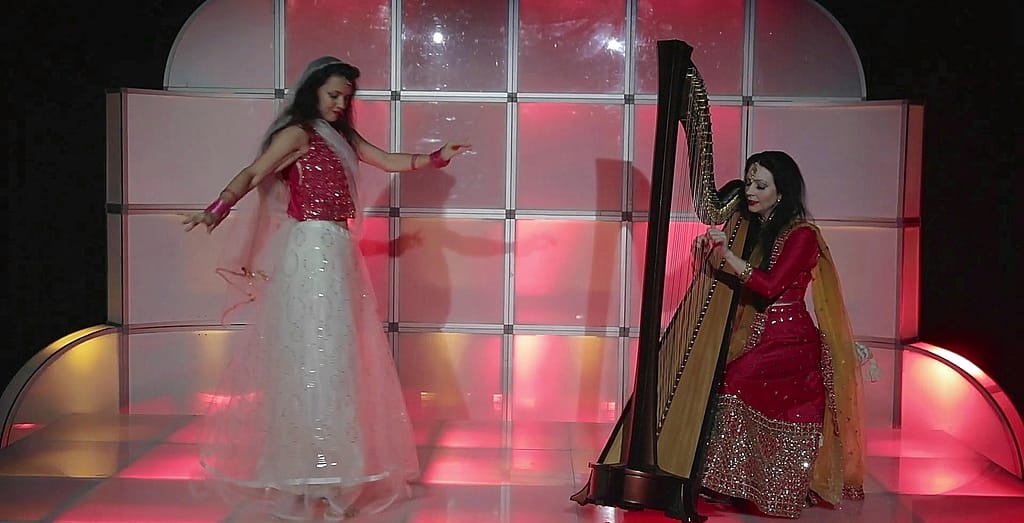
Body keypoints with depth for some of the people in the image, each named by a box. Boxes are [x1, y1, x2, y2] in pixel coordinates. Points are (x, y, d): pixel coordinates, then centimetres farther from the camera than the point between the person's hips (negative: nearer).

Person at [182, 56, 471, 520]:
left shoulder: (342, 138, 19)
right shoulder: (297, 133, -4)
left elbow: (390, 162, 23)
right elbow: (252, 175, -14)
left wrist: (438, 158, 14)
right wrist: (218, 208, -29)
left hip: (335, 254, 8)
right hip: (311, 251, -8)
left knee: (337, 352, 9)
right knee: (315, 350, -8)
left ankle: (329, 465, 19)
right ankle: (312, 469, -2)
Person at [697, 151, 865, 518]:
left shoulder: (801, 235, -7)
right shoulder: (749, 228, 14)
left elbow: (770, 286, -19)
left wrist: (728, 255, -24)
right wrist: (710, 256, -4)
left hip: (789, 340, -7)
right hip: (752, 336, 7)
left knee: (738, 379, -27)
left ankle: (735, 485, -16)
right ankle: (729, 483, -8)